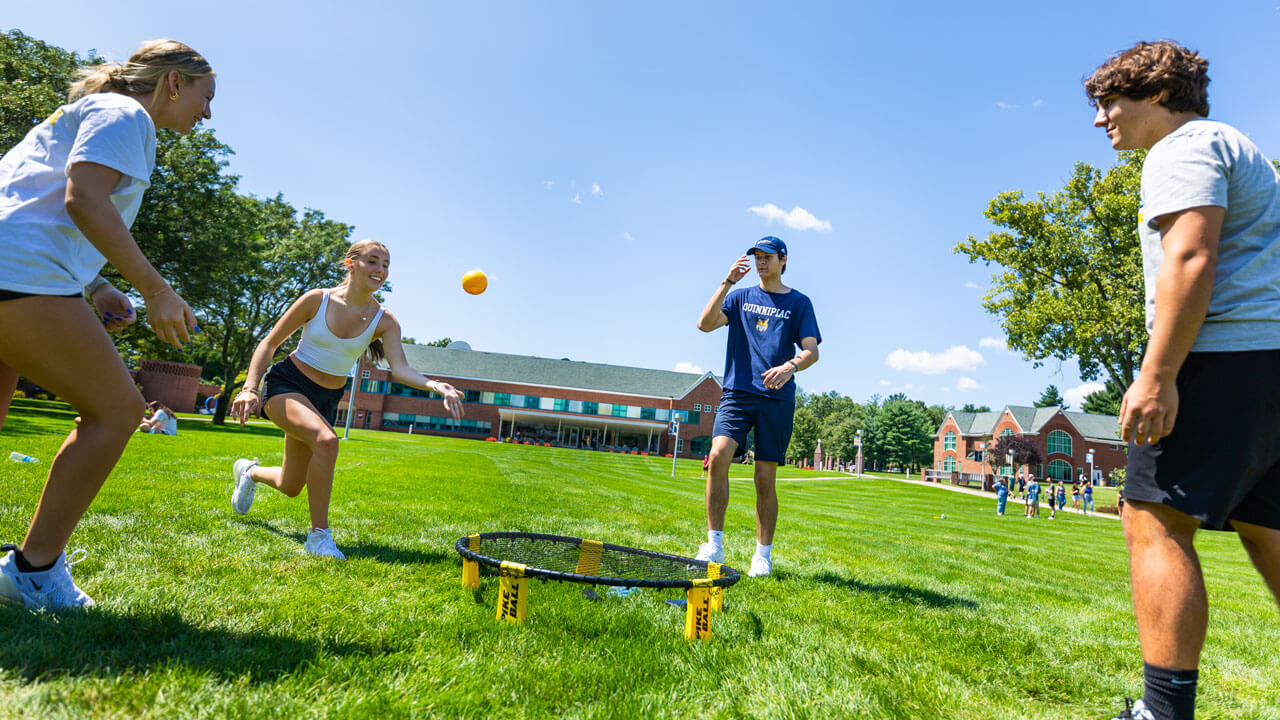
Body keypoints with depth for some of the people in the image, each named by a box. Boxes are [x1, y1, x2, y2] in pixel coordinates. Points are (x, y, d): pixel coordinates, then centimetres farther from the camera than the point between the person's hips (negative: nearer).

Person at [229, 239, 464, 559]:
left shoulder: (384, 322, -8)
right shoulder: (317, 300, -12)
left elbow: (400, 368, -23)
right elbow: (269, 343, -5)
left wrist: (435, 386, -42)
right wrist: (249, 388, -18)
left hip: (326, 400, 4)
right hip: (285, 384, -4)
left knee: (290, 487, 12)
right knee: (326, 440, -34)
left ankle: (250, 471, 48)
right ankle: (319, 535, -20)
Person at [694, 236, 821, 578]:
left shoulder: (798, 303, 10)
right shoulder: (740, 296, 16)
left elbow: (811, 350, 0)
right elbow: (705, 324, 1)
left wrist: (789, 366, -22)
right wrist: (727, 282, -6)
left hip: (777, 398, -1)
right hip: (737, 392, 1)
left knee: (765, 478, 0)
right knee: (718, 455, -20)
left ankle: (763, 555, 14)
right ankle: (714, 546, -11)